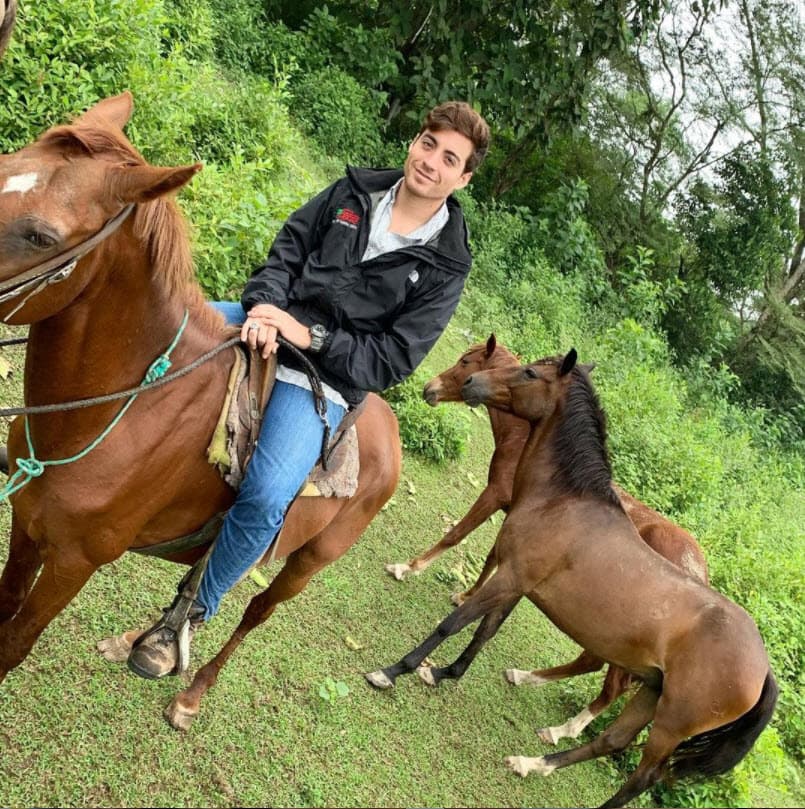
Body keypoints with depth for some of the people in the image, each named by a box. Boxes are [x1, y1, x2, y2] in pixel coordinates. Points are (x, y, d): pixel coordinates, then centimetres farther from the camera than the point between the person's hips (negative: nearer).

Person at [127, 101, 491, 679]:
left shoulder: (445, 266, -3)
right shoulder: (355, 191, 8)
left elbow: (393, 360, -8)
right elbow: (287, 251, 7)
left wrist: (310, 335, -18)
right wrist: (265, 306, -14)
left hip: (325, 379, -5)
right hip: (267, 322, 5)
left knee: (266, 499, -25)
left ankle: (192, 614, 1)